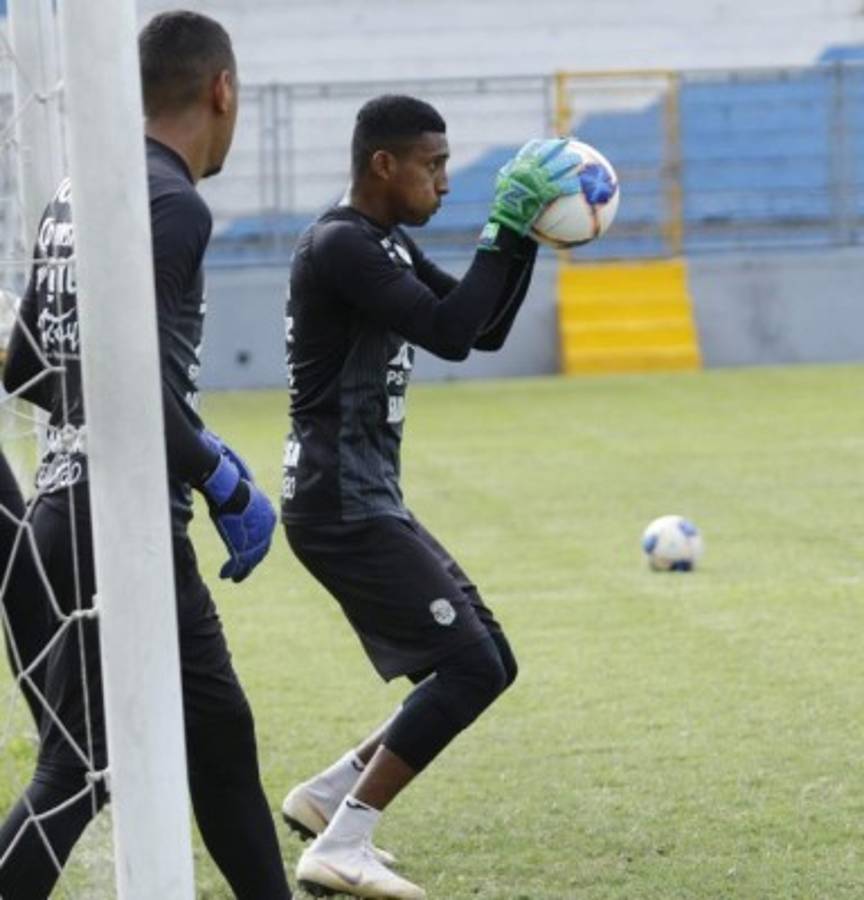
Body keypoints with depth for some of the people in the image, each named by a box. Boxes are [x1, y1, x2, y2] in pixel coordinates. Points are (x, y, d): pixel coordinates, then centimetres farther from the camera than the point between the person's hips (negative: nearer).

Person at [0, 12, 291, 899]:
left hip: (75, 503, 10)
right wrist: (223, 482, -15)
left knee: (218, 733, 17)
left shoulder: (80, 193, 12)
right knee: (81, 768, -8)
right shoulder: (171, 202, -15)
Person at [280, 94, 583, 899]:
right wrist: (503, 232, -17)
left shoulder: (388, 248, 15)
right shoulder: (341, 248, -17)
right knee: (469, 666, -15)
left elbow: (485, 331, 19)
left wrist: (523, 237, 7)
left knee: (487, 663, 13)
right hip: (340, 507, -10)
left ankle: (329, 796, 18)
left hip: (370, 504, 10)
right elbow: (450, 334, -25)